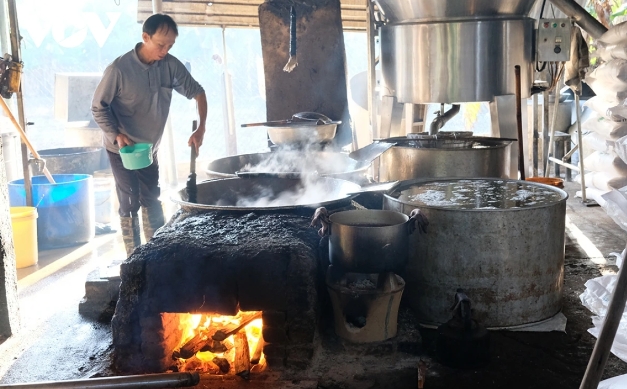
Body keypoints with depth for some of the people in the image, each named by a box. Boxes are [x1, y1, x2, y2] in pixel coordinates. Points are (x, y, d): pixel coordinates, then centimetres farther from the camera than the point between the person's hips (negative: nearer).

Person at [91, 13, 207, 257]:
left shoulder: (170, 66, -11)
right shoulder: (119, 69, -23)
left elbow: (197, 93, -1)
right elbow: (98, 107, -14)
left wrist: (201, 129, -12)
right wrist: (117, 135, -27)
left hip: (149, 148, 5)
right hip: (122, 150, -5)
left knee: (151, 200, 13)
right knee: (130, 203, -1)